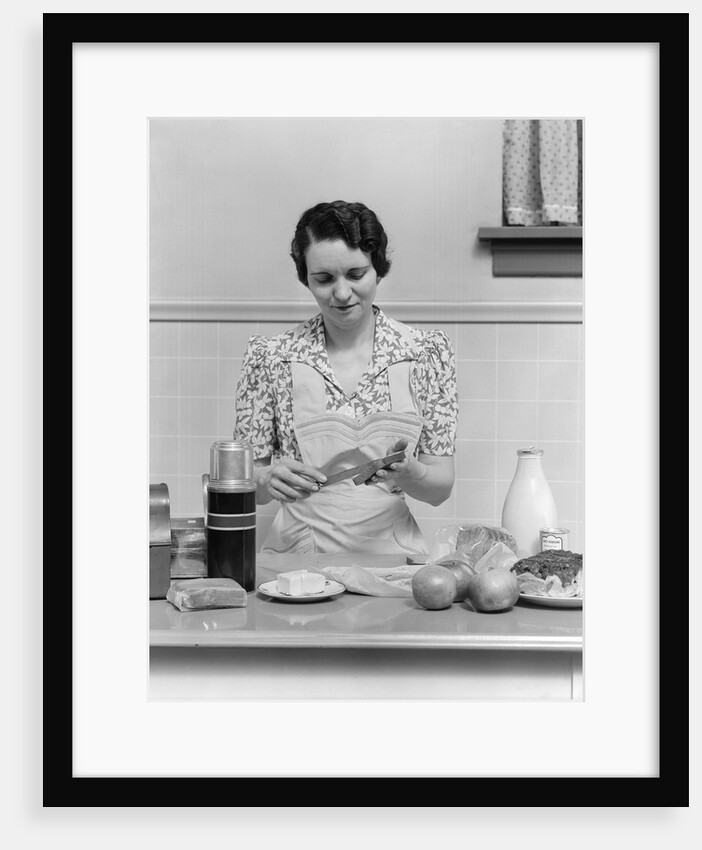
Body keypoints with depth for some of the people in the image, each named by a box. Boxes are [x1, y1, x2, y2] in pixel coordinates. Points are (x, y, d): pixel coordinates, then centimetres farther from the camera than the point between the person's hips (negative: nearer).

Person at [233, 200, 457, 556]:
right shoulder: (270, 357, 1)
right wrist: (269, 480, -16)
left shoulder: (427, 353, 2)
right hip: (297, 551, -1)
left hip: (391, 551, 1)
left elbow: (441, 487, 4)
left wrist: (408, 473, -16)